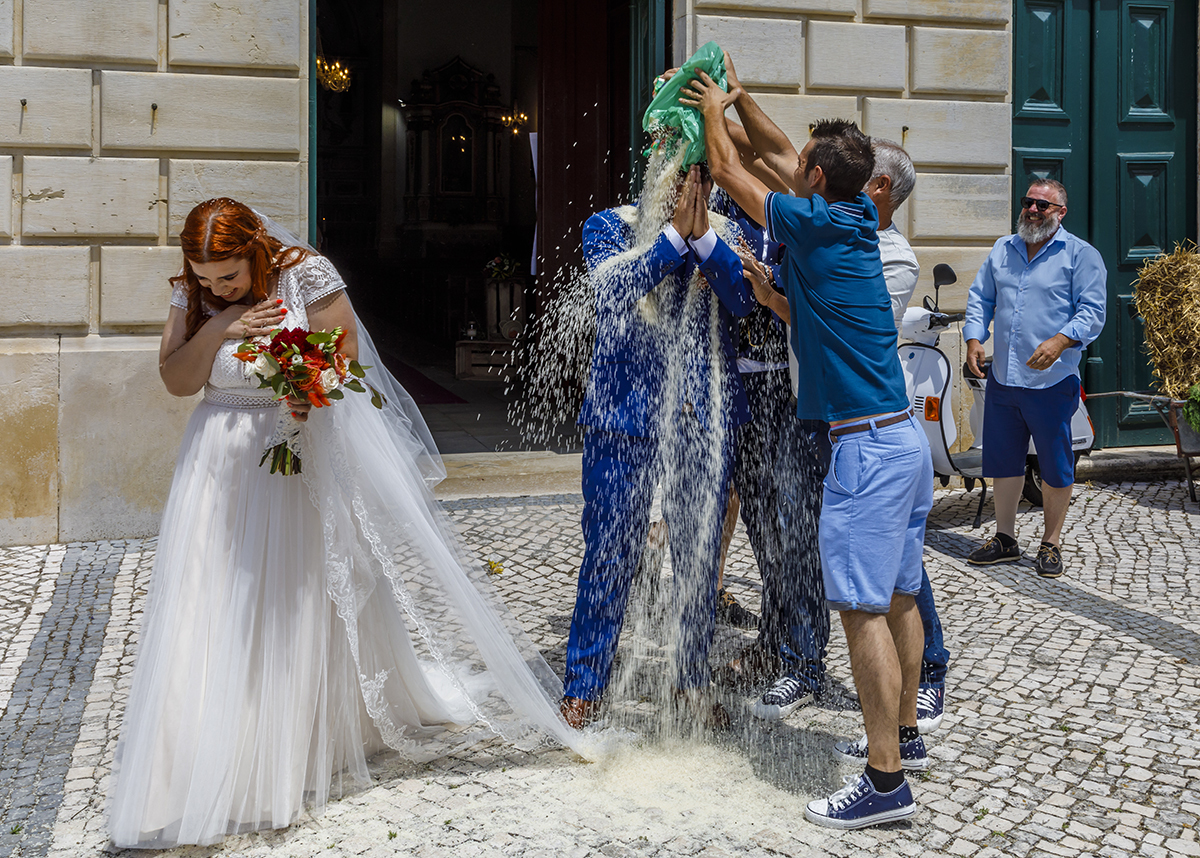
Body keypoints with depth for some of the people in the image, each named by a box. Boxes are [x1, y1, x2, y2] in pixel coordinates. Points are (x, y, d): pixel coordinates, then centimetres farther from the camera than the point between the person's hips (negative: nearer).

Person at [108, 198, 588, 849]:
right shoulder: (192, 294, -2)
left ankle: (316, 744, 23)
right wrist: (218, 330, -19)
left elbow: (345, 351, -11)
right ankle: (215, 756, 11)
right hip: (226, 461, 3)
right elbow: (175, 380, -4)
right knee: (220, 610, 0)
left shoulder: (304, 274, -12)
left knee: (310, 598, 6)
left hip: (305, 449, -3)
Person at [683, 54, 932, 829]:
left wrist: (714, 111, 19)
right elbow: (781, 154, 27)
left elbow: (727, 169, 4)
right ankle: (904, 733, 31)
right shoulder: (862, 216, 11)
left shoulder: (817, 224, -11)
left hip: (869, 446, -9)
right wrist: (739, 99, 29)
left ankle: (886, 782, -7)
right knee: (899, 595, 18)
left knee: (863, 607, -8)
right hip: (906, 437, 9)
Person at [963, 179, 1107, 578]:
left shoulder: (1081, 255, -1)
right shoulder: (1002, 250, 14)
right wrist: (974, 337, 0)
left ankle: (1051, 544, 18)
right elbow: (980, 296, 17)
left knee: (1055, 467, 3)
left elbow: (1092, 312, -9)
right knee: (1002, 461, 12)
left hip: (1052, 381, -5)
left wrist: (1060, 341, -25)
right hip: (1002, 378, 5)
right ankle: (1005, 538, 26)